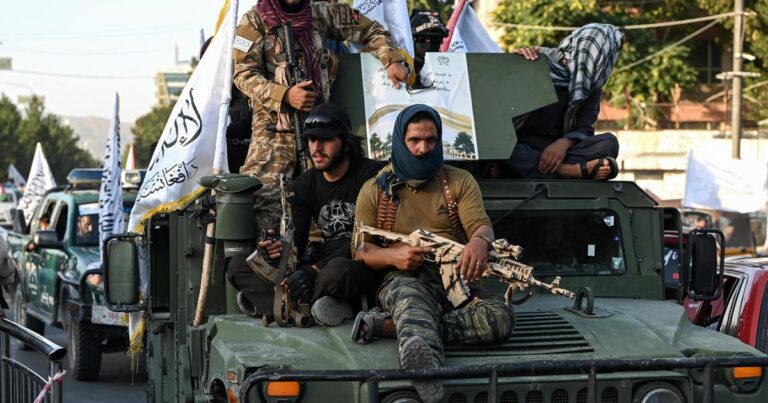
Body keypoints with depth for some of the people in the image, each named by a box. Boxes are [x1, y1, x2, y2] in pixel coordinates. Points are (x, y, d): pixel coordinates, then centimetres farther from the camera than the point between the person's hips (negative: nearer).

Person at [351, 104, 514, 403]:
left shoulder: (460, 181, 13)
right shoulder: (375, 190, 11)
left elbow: (480, 224, -1)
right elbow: (361, 251, 6)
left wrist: (479, 241, -28)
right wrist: (394, 256, -18)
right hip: (403, 279, -2)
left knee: (501, 318, -30)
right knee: (411, 297, -41)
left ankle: (390, 325, -29)